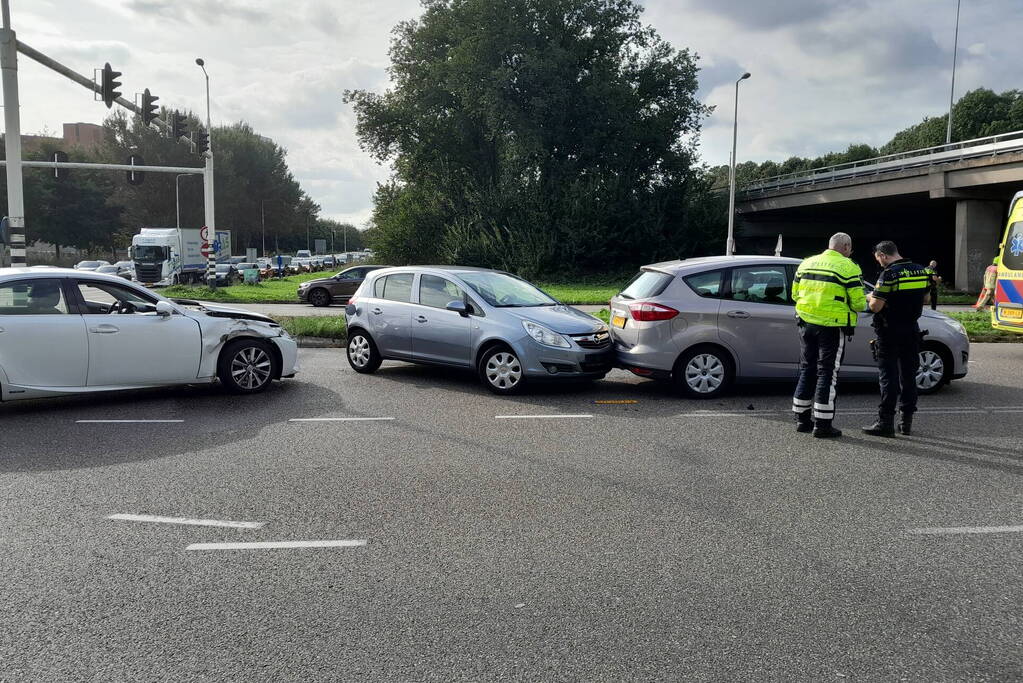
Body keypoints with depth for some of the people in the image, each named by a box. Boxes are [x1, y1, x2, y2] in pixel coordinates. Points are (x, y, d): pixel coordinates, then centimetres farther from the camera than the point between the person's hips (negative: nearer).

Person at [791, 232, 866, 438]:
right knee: (827, 372, 1)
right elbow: (858, 303, -9)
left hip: (806, 322, 5)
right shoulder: (848, 268, -7)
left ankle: (802, 419, 20)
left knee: (807, 369, 15)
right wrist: (864, 302, 13)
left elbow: (795, 294, 15)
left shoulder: (807, 263, 10)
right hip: (832, 327, -5)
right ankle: (822, 424, 3)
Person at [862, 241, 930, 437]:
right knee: (908, 375, 12)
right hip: (912, 330, 6)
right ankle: (906, 421, 16)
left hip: (890, 333, -6)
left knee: (888, 376, -2)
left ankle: (886, 422, -1)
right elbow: (925, 297, 19)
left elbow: (875, 306, -19)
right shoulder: (921, 271, 6)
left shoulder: (889, 274, -16)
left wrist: (870, 297, 2)